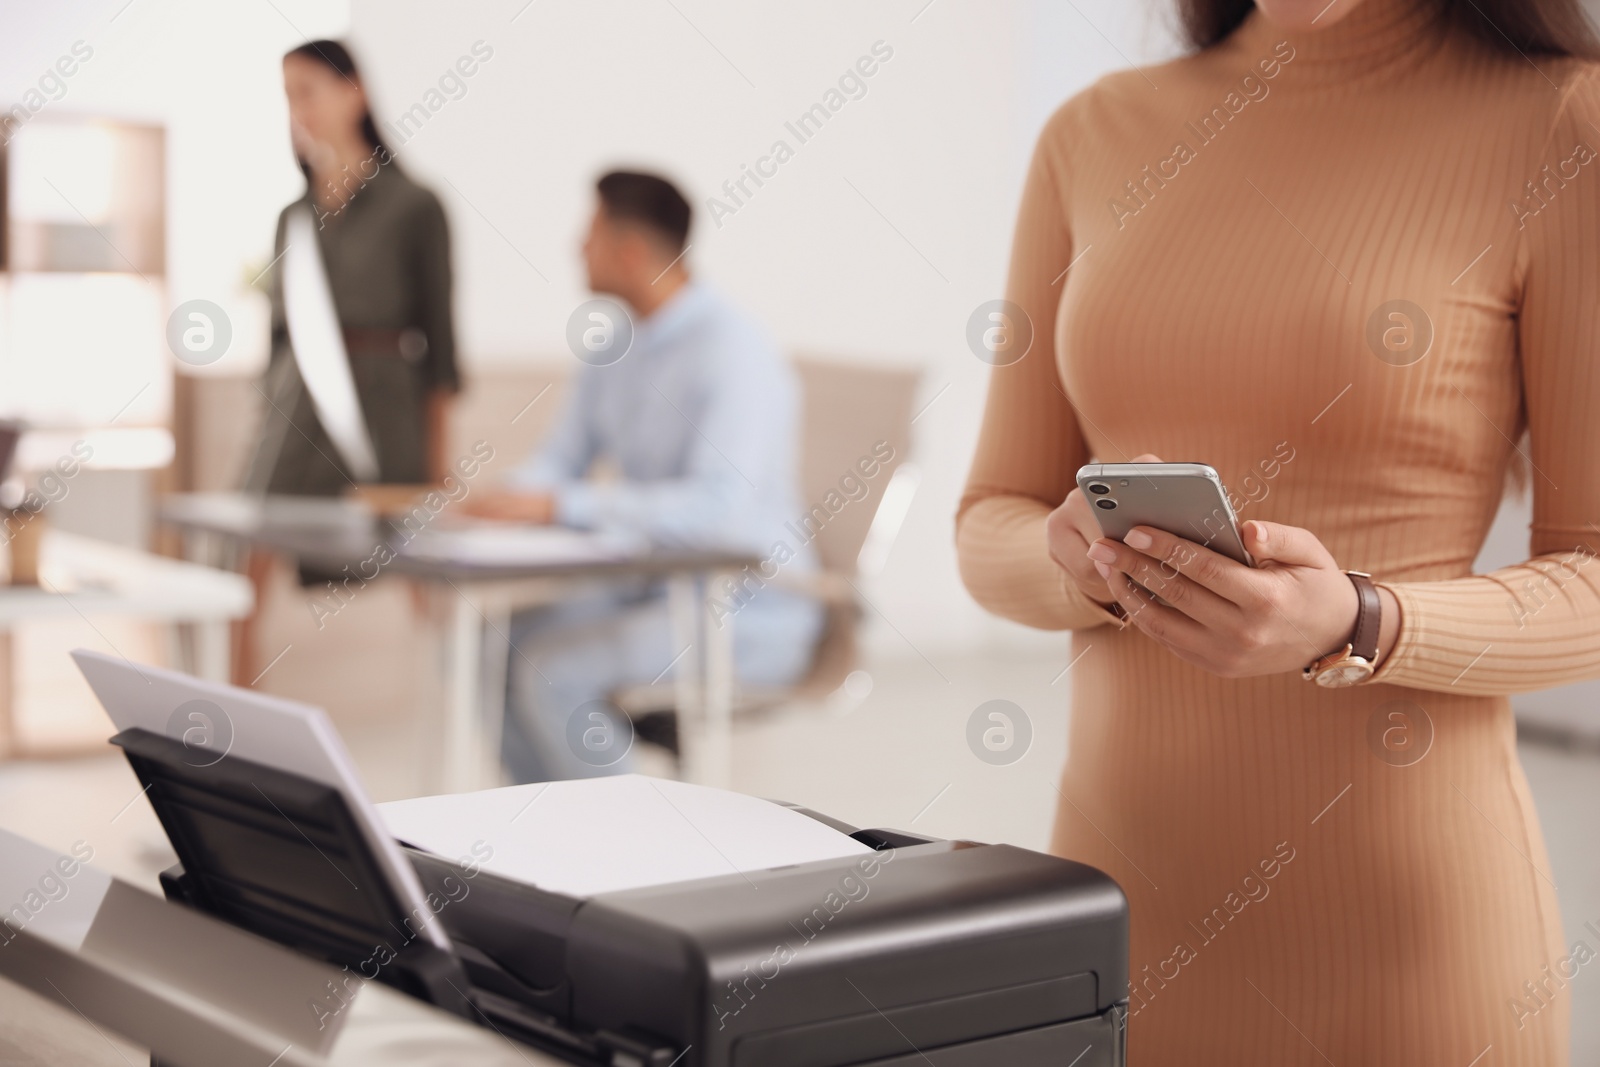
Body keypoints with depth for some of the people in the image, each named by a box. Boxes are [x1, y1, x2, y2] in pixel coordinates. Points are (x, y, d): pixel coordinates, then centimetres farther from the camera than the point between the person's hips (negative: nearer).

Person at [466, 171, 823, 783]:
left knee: (551, 668, -25)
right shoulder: (614, 344, 7)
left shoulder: (733, 352, -20)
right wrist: (505, 506, -11)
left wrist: (561, 507, -33)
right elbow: (561, 460, 12)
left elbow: (717, 506, -32)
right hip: (651, 586, 8)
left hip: (752, 610, -8)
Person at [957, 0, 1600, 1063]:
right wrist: (1085, 563, -13)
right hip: (1119, 873, 4)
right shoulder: (1094, 137, 6)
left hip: (1400, 901, -3)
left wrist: (1352, 631, -22)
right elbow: (991, 530, 8)